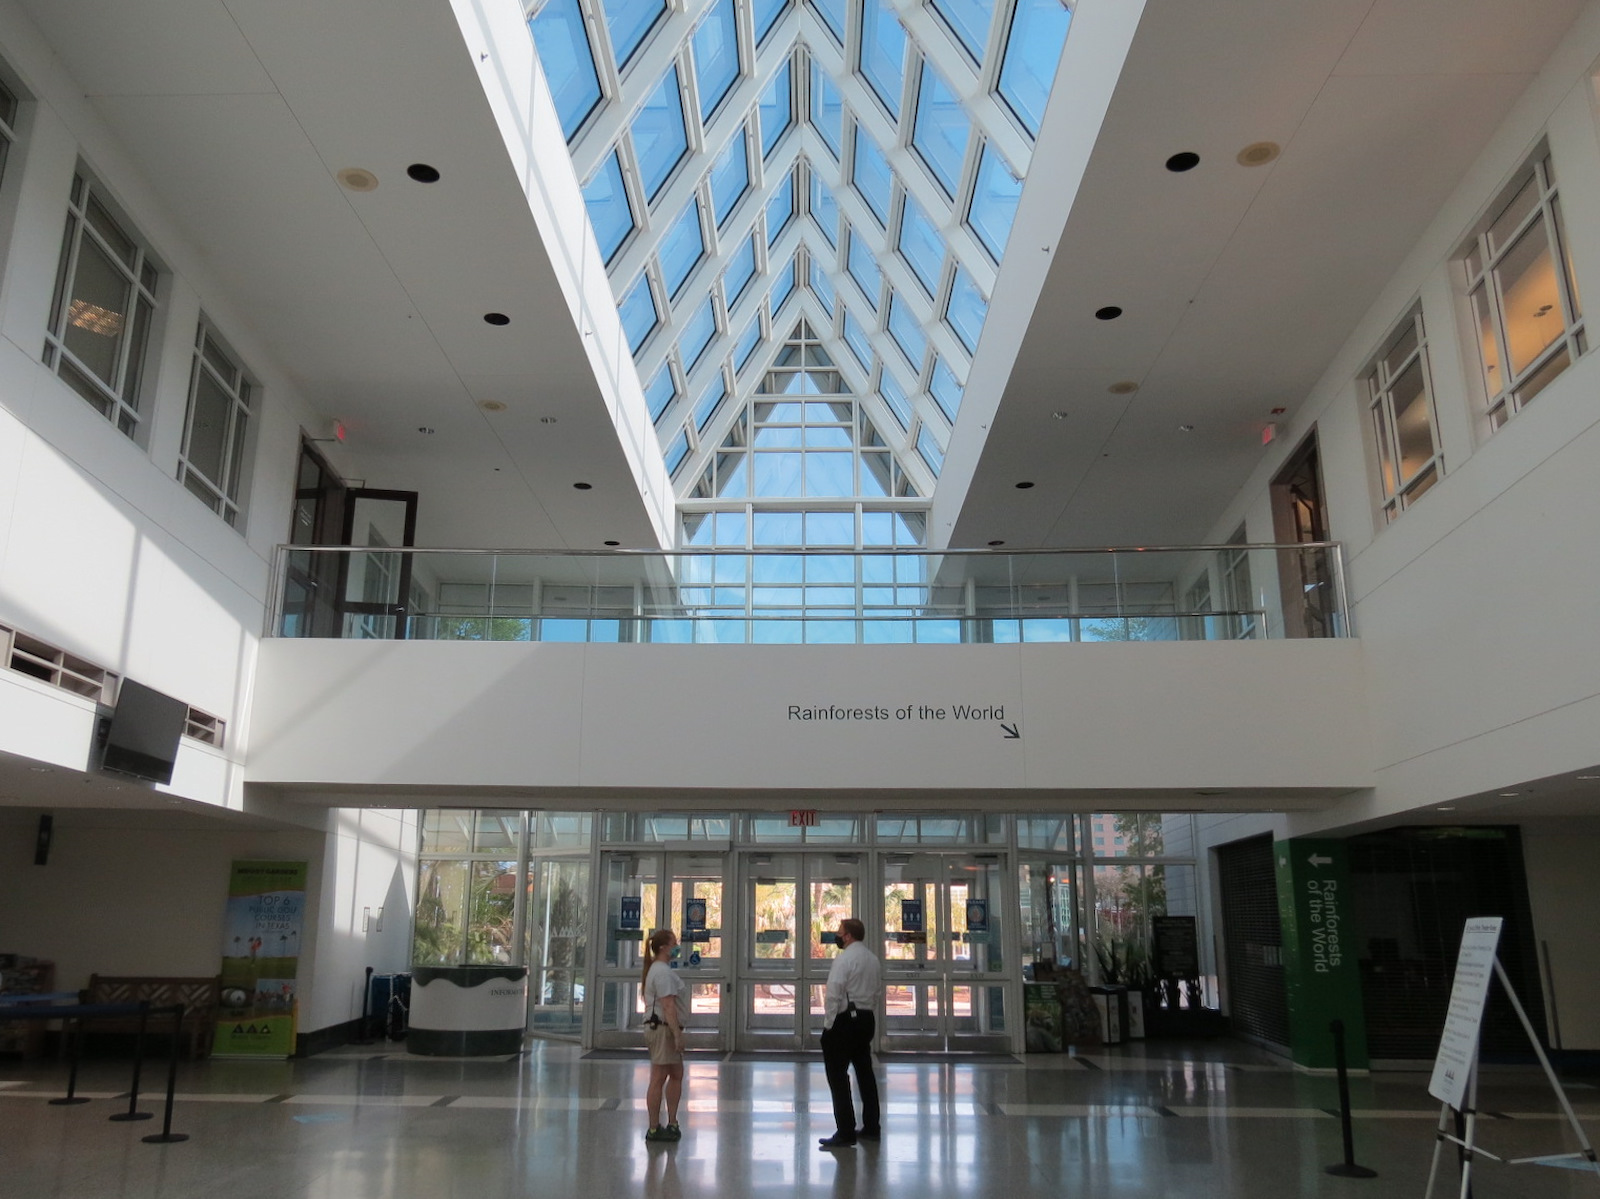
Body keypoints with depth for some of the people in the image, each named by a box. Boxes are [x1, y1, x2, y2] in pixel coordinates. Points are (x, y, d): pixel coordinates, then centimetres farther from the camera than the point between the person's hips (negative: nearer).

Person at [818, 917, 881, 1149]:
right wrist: (869, 1011, 15)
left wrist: (828, 1024, -12)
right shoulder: (872, 958, 9)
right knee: (865, 1071, 18)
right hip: (867, 1019, 8)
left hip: (845, 1019, -8)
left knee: (838, 1076, -2)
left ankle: (845, 1132, -2)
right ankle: (871, 1126, 27)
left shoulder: (844, 958, -15)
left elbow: (834, 995, -19)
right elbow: (879, 993, 13)